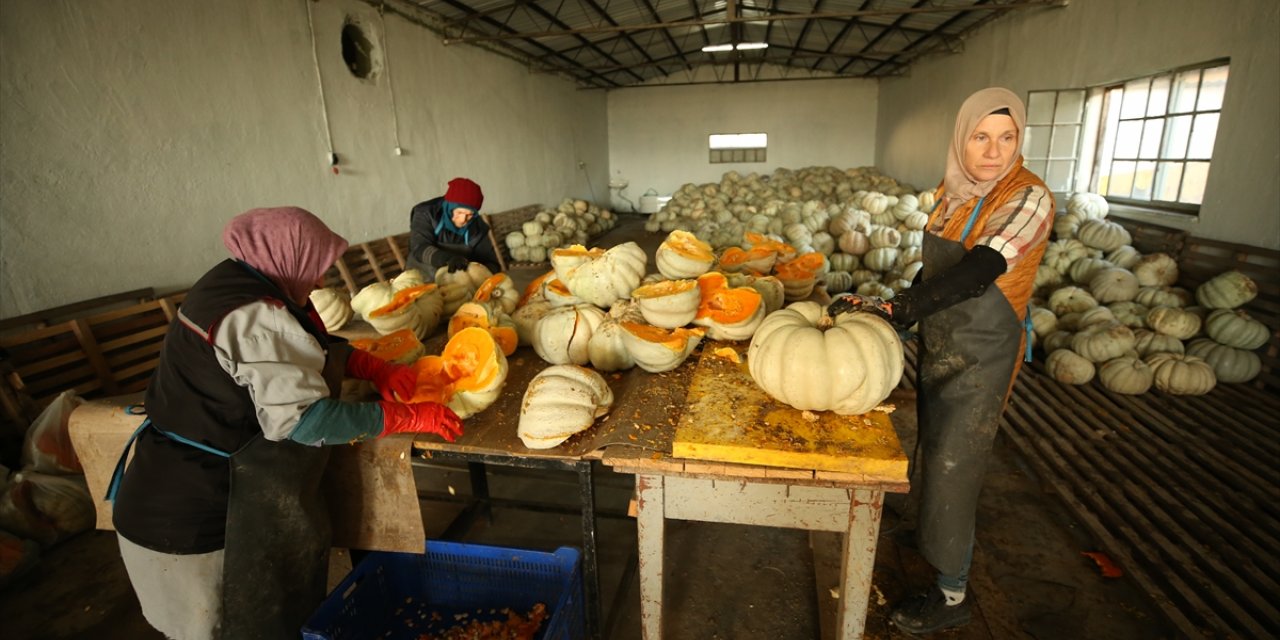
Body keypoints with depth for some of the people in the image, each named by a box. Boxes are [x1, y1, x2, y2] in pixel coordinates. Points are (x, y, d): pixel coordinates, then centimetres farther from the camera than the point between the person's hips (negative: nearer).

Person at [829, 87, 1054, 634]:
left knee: (952, 467, 2)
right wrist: (900, 313, 7)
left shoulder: (1028, 198, -19)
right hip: (938, 343, 7)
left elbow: (977, 273, -31)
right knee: (933, 447, 21)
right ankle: (933, 533, 47)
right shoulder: (952, 191, 2)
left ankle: (951, 596, 21)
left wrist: (893, 309, -37)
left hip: (981, 356, -7)